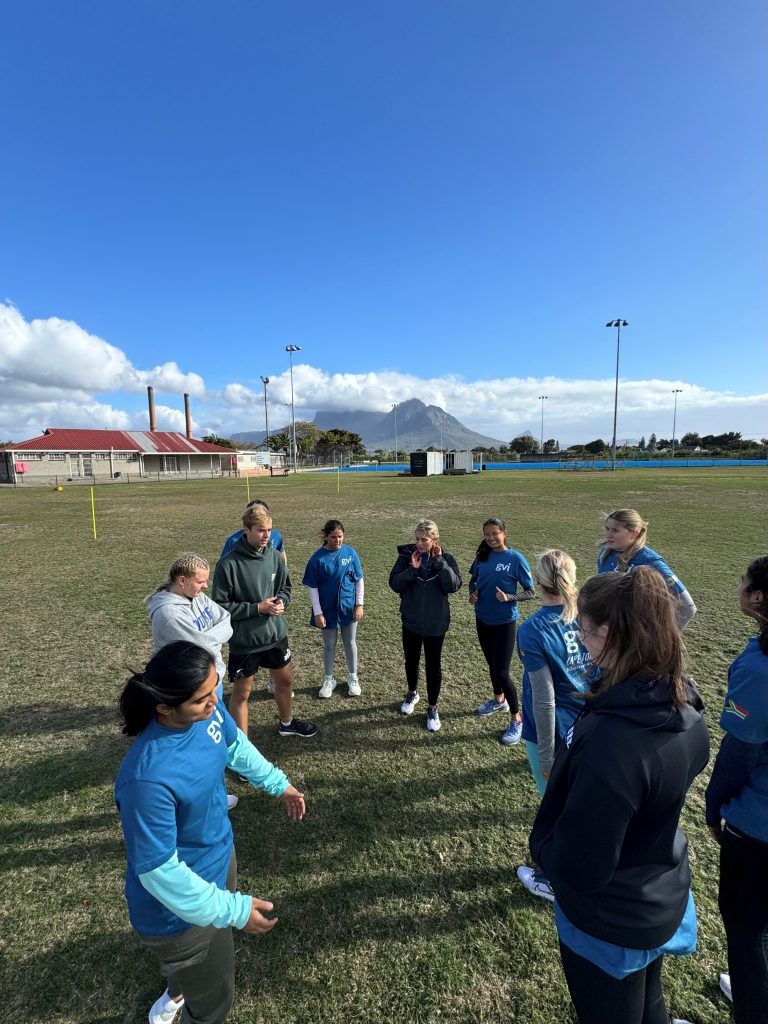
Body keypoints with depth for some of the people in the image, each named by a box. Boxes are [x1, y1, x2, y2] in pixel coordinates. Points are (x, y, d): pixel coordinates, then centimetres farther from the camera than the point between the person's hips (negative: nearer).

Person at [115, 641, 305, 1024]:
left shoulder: (206, 708, -20)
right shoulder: (148, 778, -41)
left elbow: (235, 744, 2)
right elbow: (159, 871, -30)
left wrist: (278, 783, 10)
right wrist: (232, 910, -22)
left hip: (220, 857, 7)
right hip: (178, 911, -7)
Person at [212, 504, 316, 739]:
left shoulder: (274, 556, -5)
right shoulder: (229, 564, -20)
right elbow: (220, 605, -15)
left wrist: (281, 601, -12)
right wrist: (257, 608, -21)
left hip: (276, 635, 6)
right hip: (244, 641, -5)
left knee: (285, 680, 23)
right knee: (241, 693, 11)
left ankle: (287, 723, 49)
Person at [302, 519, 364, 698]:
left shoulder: (350, 553, -9)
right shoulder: (318, 558, -13)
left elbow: (359, 581, -1)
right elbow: (313, 588, -9)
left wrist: (359, 605, -3)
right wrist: (318, 613, -10)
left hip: (349, 608, 1)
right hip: (328, 610, -1)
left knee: (350, 643, 16)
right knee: (329, 645, 14)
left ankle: (353, 678, 35)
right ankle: (329, 680, 34)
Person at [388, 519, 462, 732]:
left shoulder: (446, 558, -10)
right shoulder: (406, 556, -8)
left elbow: (454, 586, -21)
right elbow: (394, 584, -12)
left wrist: (440, 562, -26)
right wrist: (411, 569, -25)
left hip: (436, 623, -2)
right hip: (410, 621, 2)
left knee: (433, 665, 10)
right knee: (411, 661, 20)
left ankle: (432, 708, 28)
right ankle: (412, 693, 46)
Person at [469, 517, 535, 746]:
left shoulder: (516, 559, -15)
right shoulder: (482, 556, -1)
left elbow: (531, 593, -11)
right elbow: (473, 579, 12)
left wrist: (509, 597, -27)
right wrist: (473, 592, -9)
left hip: (504, 622, -5)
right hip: (483, 619, 5)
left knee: (502, 671, -4)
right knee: (492, 664, 21)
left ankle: (517, 720, 15)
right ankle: (499, 700, 45)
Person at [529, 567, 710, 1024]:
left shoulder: (609, 742, -41)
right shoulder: (684, 709, -14)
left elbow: (578, 868, -31)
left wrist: (541, 843, -12)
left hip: (611, 922, -6)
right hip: (663, 900, 6)